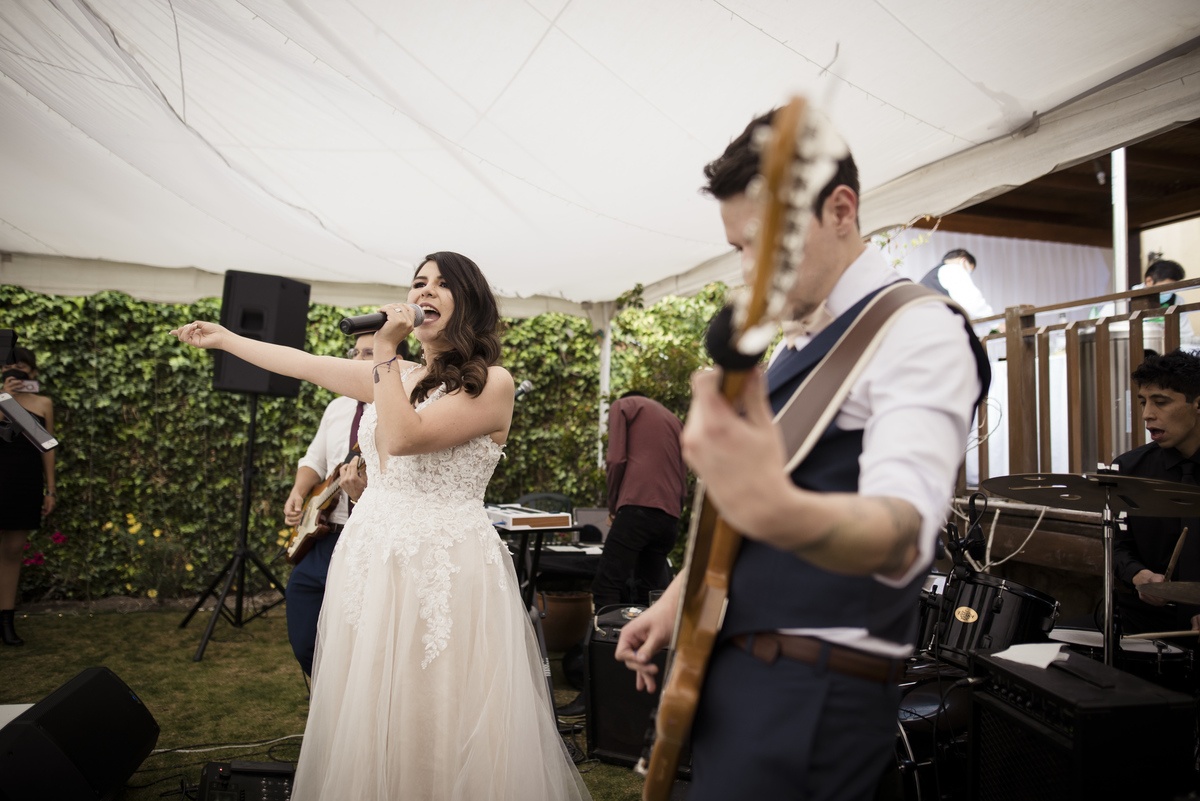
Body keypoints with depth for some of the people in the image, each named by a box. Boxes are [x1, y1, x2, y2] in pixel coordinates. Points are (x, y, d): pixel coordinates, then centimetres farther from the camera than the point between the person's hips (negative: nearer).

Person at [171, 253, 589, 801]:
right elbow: (304, 365, 23)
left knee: (440, 721, 1)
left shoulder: (491, 383, -10)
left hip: (447, 568, -6)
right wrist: (223, 338, 31)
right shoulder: (397, 375, 12)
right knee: (370, 717, 15)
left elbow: (403, 437, -21)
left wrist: (385, 350, -14)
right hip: (370, 557, 7)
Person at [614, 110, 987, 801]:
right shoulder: (814, 342, 12)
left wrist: (777, 510, -54)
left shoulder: (919, 334, -16)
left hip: (812, 701, -8)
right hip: (732, 666, 9)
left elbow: (904, 531, -33)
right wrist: (680, 595, 12)